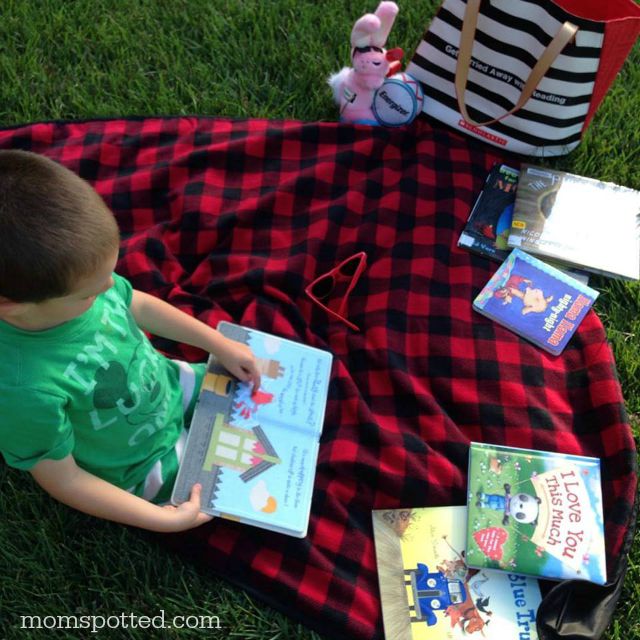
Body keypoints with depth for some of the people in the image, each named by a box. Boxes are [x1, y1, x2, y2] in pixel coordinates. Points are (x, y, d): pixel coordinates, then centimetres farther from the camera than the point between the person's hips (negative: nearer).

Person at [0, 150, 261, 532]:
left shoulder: (73, 276, -25)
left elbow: (138, 305, -3)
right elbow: (63, 479, -25)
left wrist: (220, 345, -1)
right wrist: (163, 520, -19)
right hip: (147, 466, -5)